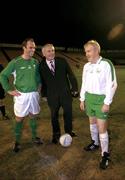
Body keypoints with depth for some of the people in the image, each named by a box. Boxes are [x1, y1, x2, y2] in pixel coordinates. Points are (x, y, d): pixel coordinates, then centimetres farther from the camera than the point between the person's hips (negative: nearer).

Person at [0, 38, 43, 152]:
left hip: (34, 94, 4)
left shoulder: (35, 62, 1)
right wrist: (9, 90, -9)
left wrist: (39, 85, 9)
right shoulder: (15, 62, -11)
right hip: (21, 95, -3)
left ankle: (34, 137, 32)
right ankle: (17, 141, 22)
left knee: (33, 116, 15)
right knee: (19, 118, 7)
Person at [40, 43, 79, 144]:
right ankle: (56, 134, 35)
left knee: (68, 113, 12)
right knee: (54, 116, 14)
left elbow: (71, 75, 0)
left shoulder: (62, 61, -3)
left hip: (65, 93, 1)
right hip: (52, 95, 0)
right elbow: (42, 81, 4)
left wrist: (75, 88, -4)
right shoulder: (41, 66, -4)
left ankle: (69, 131, 36)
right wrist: (44, 94, 5)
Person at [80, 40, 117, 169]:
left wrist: (107, 103, -16)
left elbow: (112, 84, -15)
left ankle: (105, 154, 13)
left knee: (102, 127, -3)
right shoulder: (86, 66, 6)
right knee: (92, 122, 19)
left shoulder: (106, 64, -14)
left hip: (101, 99, -6)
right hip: (89, 98, 7)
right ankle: (95, 143, 40)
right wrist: (82, 99, 13)